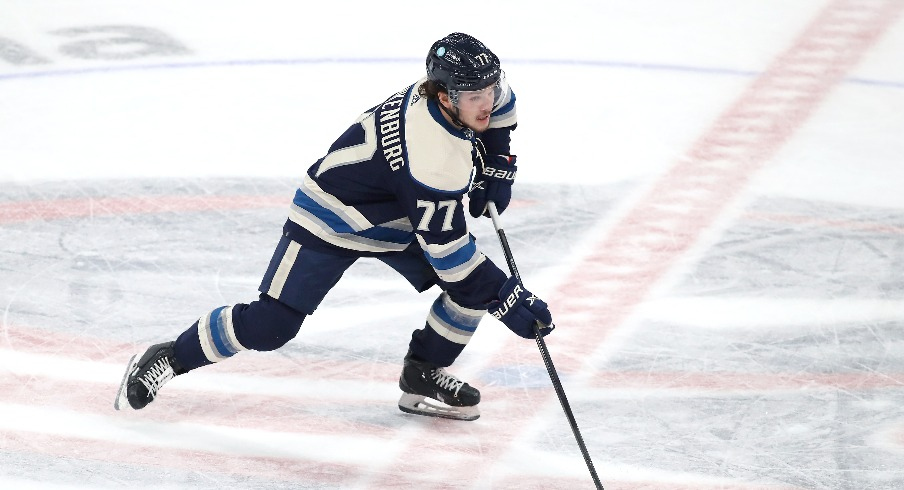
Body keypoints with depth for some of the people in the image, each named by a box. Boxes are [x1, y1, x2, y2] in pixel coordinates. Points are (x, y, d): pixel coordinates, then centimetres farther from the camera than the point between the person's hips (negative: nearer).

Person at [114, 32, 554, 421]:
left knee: (474, 288, -5)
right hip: (331, 216, -8)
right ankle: (170, 358, 8)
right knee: (269, 325, -13)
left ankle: (422, 376, 11)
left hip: (398, 216, 8)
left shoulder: (465, 88, -16)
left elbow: (498, 103, 12)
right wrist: (506, 299, -31)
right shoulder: (434, 160, -39)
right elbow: (446, 249, -34)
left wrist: (496, 165, 4)